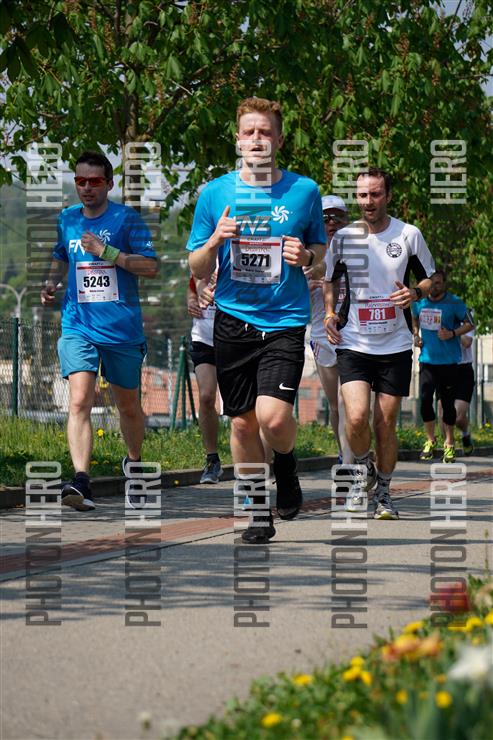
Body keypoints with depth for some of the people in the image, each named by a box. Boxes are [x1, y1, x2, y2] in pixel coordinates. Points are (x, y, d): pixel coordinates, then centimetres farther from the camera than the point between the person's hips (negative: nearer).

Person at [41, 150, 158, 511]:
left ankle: (134, 464, 40)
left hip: (123, 329, -2)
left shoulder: (126, 218, -4)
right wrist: (52, 283, 9)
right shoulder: (67, 220, 10)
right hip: (78, 326, 2)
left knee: (128, 405, 13)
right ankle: (81, 482, -27)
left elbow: (151, 266, -10)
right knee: (79, 401, -18)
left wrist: (106, 252, -18)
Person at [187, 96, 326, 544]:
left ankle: (286, 464, 16)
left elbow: (322, 250, 15)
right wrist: (214, 242, -13)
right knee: (243, 423, 5)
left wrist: (307, 255, -8)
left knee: (274, 417, -18)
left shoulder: (304, 191, 2)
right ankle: (259, 510, 21)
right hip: (233, 319, 2)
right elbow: (198, 270, 7)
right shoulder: (215, 194, 3)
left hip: (285, 321, -2)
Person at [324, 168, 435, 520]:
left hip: (395, 345, 0)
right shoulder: (343, 237, 2)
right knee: (357, 417, -17)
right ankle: (363, 471, 12)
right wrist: (329, 313, -1)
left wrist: (415, 293, -11)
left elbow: (431, 279, 11)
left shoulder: (409, 235, 0)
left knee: (386, 425, 2)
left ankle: (384, 492, 22)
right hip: (353, 343, 0)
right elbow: (331, 280, 16)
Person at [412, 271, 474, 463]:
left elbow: (469, 324, -3)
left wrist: (452, 334, -18)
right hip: (427, 359, 3)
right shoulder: (420, 302, 4)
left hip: (449, 361, -3)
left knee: (448, 403, 1)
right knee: (425, 400, -5)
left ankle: (449, 444, 15)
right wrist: (416, 335, 6)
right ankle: (430, 441, 12)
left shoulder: (454, 303, -8)